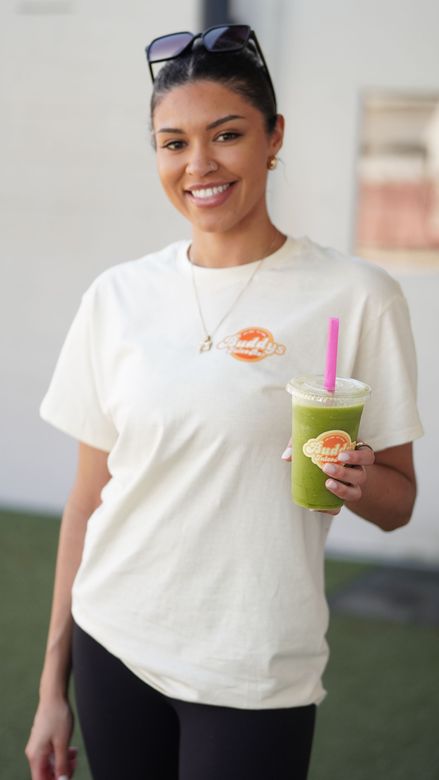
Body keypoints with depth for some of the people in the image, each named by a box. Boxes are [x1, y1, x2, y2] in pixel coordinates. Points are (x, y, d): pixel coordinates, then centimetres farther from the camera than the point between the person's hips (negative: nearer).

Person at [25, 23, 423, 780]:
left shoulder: (356, 297, -8)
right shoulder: (118, 296, 1)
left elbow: (397, 502, 0)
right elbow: (88, 494, 6)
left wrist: (360, 482, -23)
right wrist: (53, 682, 7)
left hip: (254, 678, -3)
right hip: (113, 649, 3)